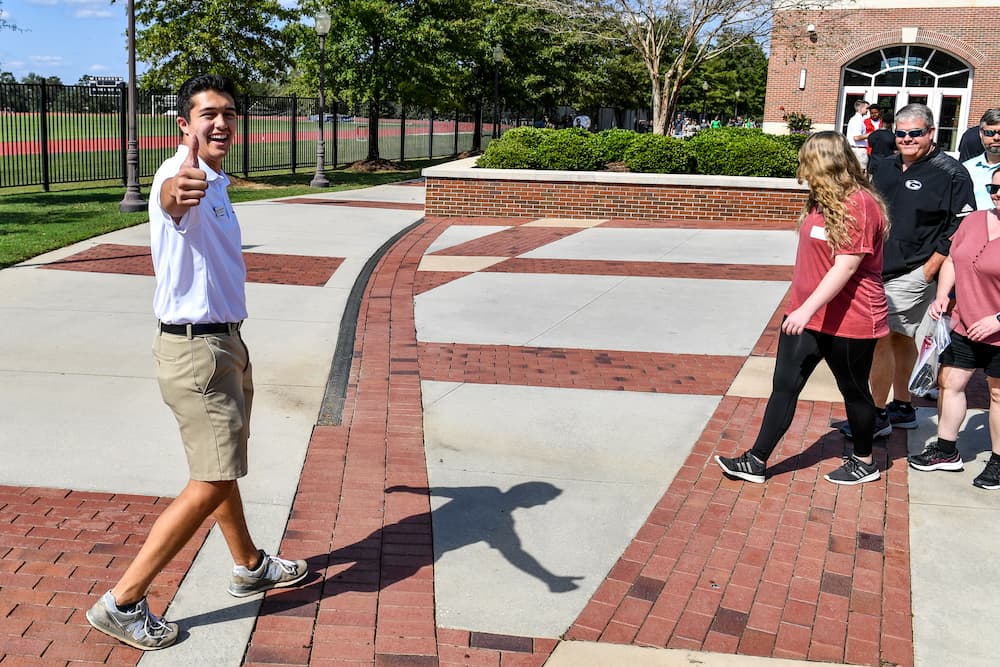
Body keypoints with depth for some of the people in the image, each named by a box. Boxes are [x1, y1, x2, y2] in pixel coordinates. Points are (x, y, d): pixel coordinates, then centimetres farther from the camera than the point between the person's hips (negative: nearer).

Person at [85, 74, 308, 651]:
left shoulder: (214, 184, 11)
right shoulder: (182, 175, -20)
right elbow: (169, 194, -47)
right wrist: (178, 190, -71)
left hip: (223, 339, 9)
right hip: (195, 349, -9)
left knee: (224, 468, 22)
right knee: (212, 483, -7)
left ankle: (251, 567, 38)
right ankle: (122, 603, 3)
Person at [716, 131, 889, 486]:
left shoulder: (859, 204, -19)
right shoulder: (823, 200, 10)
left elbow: (846, 267, -25)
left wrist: (807, 309, -29)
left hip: (848, 319, -8)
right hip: (807, 313, 9)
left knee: (853, 390, 10)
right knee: (784, 385, 5)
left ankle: (864, 462, 30)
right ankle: (757, 461, 9)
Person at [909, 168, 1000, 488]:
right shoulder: (974, 220, 3)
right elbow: (951, 261, 14)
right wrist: (942, 295, -1)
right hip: (965, 327, 6)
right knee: (949, 382, 12)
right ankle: (946, 450, 27)